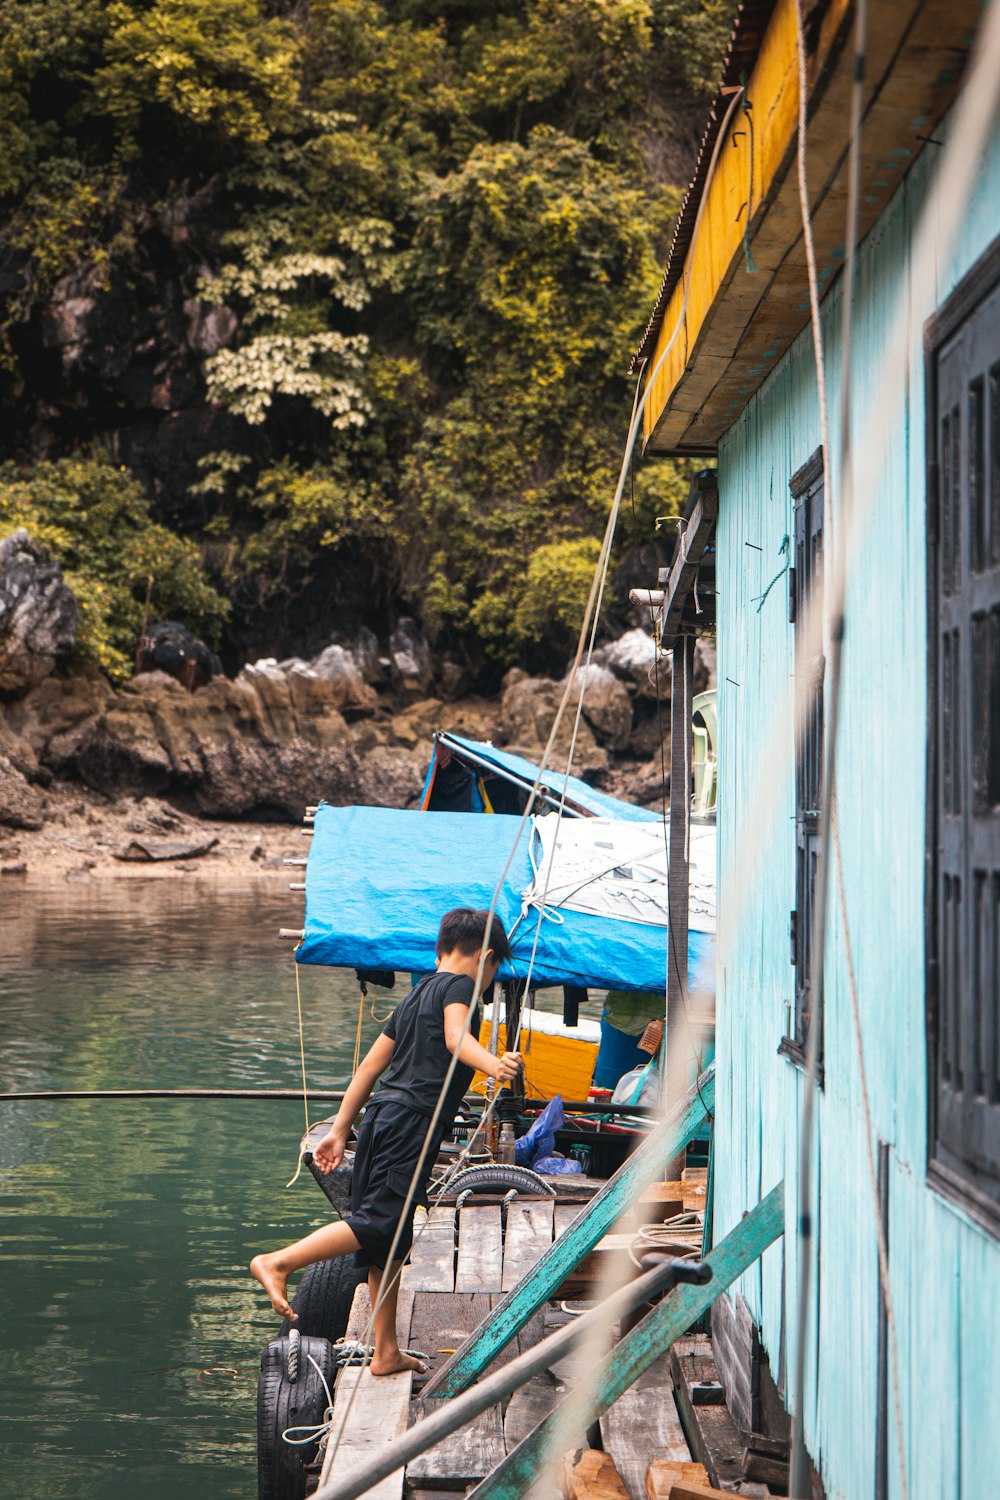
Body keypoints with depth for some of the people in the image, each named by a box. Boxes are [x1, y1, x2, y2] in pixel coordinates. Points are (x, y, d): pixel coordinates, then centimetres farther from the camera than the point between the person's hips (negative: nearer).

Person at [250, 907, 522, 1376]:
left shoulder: (418, 993, 26)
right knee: (380, 1223, -13)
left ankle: (387, 1352, 12)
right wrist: (492, 1064, -41)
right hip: (413, 1119, -9)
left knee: (391, 1240, 10)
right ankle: (278, 1263, -18)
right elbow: (456, 1037, -21)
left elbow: (371, 1064, 27)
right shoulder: (460, 985, 2)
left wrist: (340, 1130, 29)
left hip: (382, 1116, 9)